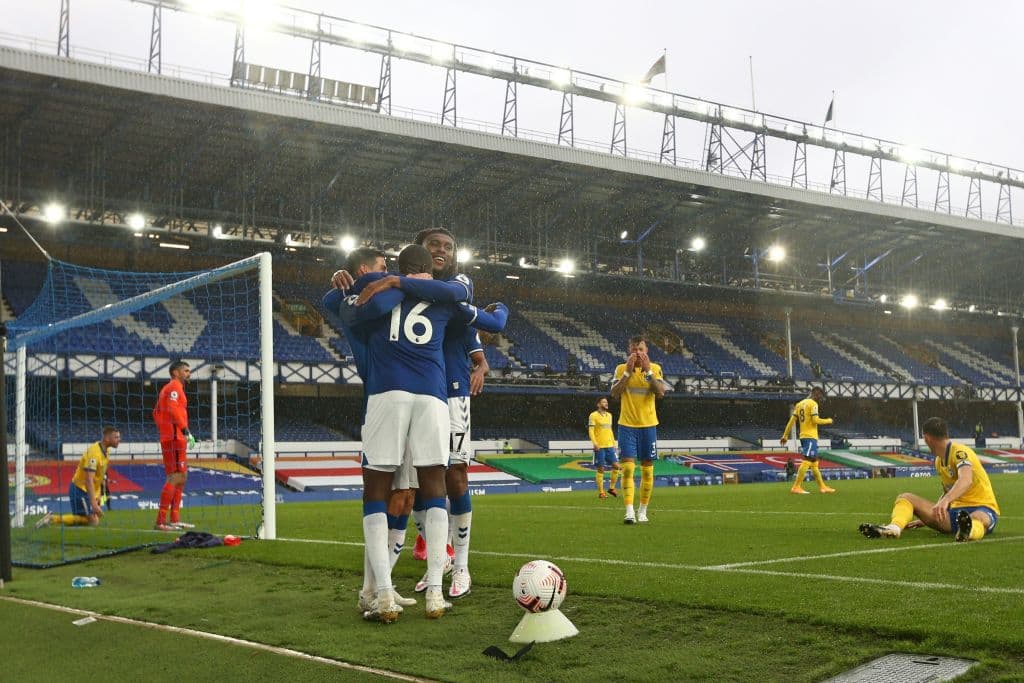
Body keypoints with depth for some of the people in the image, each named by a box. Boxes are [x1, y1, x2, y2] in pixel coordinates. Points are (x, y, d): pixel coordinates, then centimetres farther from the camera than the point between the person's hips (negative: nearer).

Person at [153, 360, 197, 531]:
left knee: (182, 477, 15)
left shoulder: (167, 388, 23)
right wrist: (185, 429, -25)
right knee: (175, 477, -13)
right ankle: (161, 521, -16)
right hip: (174, 438, -11)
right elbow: (173, 409, -22)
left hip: (170, 438, 11)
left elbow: (156, 412, 25)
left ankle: (174, 519, 19)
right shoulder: (174, 386, -7)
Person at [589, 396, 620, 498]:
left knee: (616, 466, -1)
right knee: (600, 469, -2)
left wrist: (614, 443, 18)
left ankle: (611, 488, 14)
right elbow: (591, 430, -9)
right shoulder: (593, 415, -4)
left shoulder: (609, 415, 16)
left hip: (609, 446, 6)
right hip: (599, 447, -6)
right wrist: (594, 443, -21)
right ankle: (601, 492, 5)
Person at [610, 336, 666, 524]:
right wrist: (628, 372, -16)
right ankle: (629, 511, -13)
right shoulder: (621, 368, 2)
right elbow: (614, 393, -10)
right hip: (627, 424, -1)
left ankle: (642, 511, 16)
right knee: (628, 467, -10)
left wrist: (648, 371, -18)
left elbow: (660, 392, -12)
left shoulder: (655, 368, 2)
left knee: (647, 469, 5)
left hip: (648, 425, 1)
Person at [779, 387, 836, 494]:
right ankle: (796, 487, -20)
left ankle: (822, 486, 21)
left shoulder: (800, 404, 15)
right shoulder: (813, 404, -8)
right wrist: (828, 421, 1)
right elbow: (815, 420, -17)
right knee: (807, 461, -13)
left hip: (803, 436, 9)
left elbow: (792, 421, 12)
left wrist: (785, 436, 12)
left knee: (814, 462, 14)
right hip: (810, 436, -9)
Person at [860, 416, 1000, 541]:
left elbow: (966, 480, -34)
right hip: (955, 512, 8)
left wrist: (945, 501, -51)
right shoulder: (939, 461, 15)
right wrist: (927, 518, 28)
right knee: (905, 497, -5)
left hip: (982, 508, -8)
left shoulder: (959, 452, -13)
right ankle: (894, 527, -37)